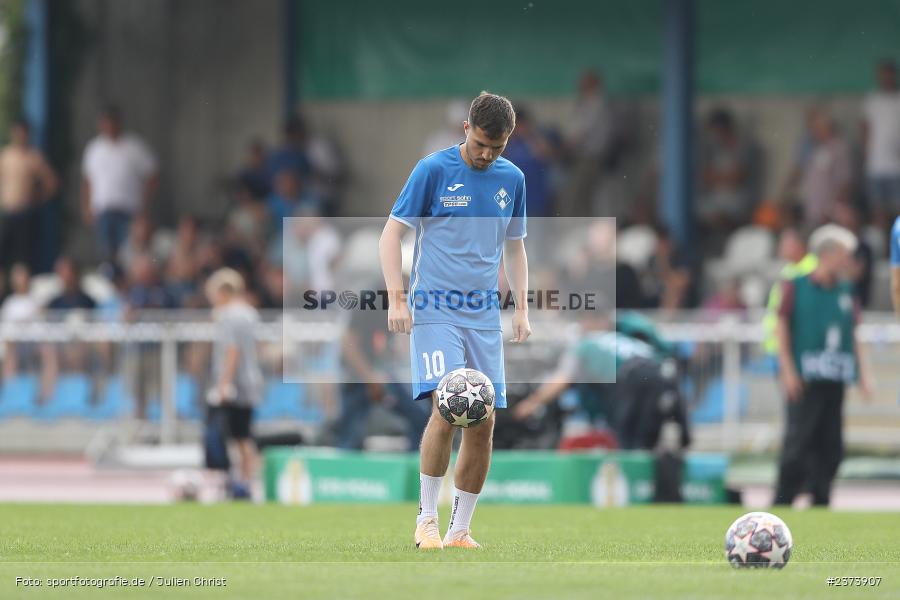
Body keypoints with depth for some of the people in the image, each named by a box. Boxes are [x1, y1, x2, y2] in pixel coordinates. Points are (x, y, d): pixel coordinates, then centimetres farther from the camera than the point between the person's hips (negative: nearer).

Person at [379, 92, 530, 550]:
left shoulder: (512, 179, 9)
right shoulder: (433, 170, -5)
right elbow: (391, 234, -3)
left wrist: (521, 308, 11)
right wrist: (396, 298, -13)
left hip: (484, 315, 5)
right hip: (434, 310, -5)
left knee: (483, 423, 0)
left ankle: (459, 530, 9)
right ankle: (427, 518, -8)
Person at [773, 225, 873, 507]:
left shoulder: (845, 291, 14)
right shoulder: (796, 286, 0)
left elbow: (853, 335, 18)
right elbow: (782, 327, -2)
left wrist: (863, 374, 12)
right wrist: (788, 370, -9)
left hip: (835, 378, 5)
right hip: (805, 379, -5)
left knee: (831, 445, 4)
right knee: (799, 439, -10)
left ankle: (820, 503, 12)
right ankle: (782, 502, -6)